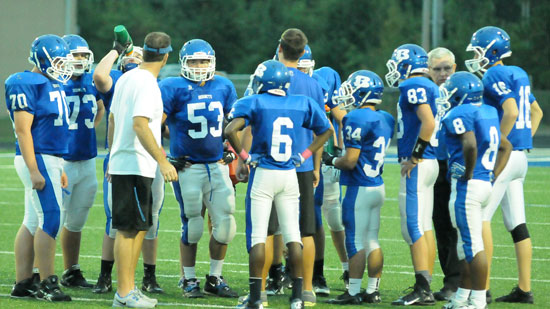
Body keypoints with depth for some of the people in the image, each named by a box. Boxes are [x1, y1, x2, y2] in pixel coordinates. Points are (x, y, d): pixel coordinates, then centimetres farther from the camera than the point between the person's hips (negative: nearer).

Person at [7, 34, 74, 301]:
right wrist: (34, 171, -22)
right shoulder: (27, 86, -14)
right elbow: (23, 130, -18)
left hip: (50, 159, 10)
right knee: (52, 217, -11)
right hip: (37, 160, -10)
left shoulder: (53, 85, 15)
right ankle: (47, 283, -7)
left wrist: (58, 169, 23)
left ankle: (22, 284, 12)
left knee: (33, 221, 10)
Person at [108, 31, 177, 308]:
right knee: (129, 229, -6)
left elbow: (113, 121, 21)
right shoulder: (147, 84, -16)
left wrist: (113, 158, 31)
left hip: (121, 163, 9)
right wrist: (163, 161, -27)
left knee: (138, 227, 13)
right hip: (135, 167, -9)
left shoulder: (126, 79, 12)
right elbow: (140, 125, -25)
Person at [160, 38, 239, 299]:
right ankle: (189, 280, 12)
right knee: (192, 225, 0)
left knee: (225, 224, 2)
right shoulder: (174, 89, -8)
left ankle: (215, 279, 16)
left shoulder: (223, 87, 7)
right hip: (188, 168, -4)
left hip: (217, 166, 4)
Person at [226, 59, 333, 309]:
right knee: (292, 234, 8)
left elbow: (230, 130, -19)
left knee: (257, 235, -1)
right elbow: (326, 131, 16)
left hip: (262, 175, -3)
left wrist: (244, 156, -7)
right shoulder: (302, 104, 5)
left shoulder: (255, 103, -7)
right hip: (290, 175, 3)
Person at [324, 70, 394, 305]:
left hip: (360, 188, -8)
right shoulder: (385, 120, 9)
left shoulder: (357, 119, -17)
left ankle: (353, 292, 0)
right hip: (378, 186, 8)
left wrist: (331, 160, 0)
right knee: (372, 240, 12)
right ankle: (372, 291, 16)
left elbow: (350, 161, -19)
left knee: (356, 242, -3)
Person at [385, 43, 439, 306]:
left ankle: (422, 289, -13)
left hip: (417, 166, -10)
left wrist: (413, 158, -18)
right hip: (428, 163, 10)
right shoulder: (429, 87, 16)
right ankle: (425, 288, 12)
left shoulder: (414, 87, -12)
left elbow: (428, 123, -23)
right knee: (423, 227, 11)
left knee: (413, 228, -10)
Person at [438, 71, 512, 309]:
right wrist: (493, 176, 20)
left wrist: (468, 175, -15)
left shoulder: (459, 114, -13)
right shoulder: (487, 114, 15)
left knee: (473, 246, -6)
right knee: (466, 244, 16)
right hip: (485, 186, 9)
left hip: (467, 185, -9)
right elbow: (505, 146, 24)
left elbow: (470, 145, -29)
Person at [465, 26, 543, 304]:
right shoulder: (518, 74, 16)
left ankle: (483, 285, -9)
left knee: (480, 218, -6)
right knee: (516, 223, 9)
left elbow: (511, 112, -25)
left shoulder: (495, 76, -13)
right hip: (520, 157, 9)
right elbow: (536, 112, 25)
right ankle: (524, 289, 10)